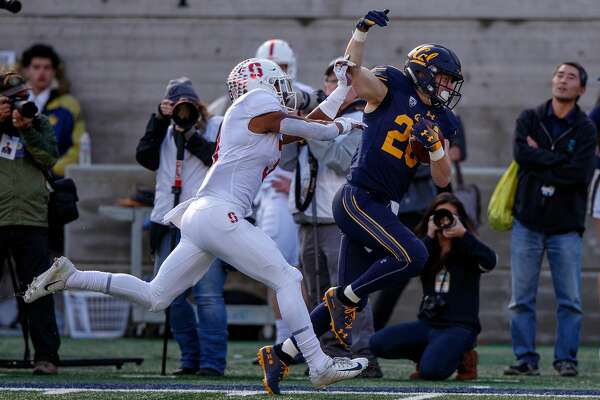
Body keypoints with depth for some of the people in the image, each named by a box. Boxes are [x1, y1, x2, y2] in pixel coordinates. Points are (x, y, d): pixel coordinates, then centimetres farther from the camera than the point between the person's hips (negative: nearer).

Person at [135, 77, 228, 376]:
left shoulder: (217, 127, 8)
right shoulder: (164, 131, 20)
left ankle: (213, 361, -11)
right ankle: (191, 359, 14)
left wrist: (190, 135, -8)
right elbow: (145, 157, 4)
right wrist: (160, 120, 0)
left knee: (208, 294, -12)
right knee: (172, 296, 4)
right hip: (169, 225, 5)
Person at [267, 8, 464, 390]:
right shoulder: (392, 89, -2)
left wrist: (435, 145, -8)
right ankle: (345, 297, -6)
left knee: (350, 300, 8)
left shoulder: (436, 123, 14)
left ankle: (282, 353, 17)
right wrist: (362, 30, -33)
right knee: (412, 256, -24)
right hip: (358, 198, -8)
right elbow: (353, 69, -17)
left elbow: (443, 180, 10)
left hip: (377, 209, 8)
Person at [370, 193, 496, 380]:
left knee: (430, 371, -30)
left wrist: (462, 234, -25)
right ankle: (430, 354, 8)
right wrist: (429, 238, -15)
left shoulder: (467, 249, 1)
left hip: (459, 326, -5)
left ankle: (459, 357, 5)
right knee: (378, 343, -13)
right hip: (428, 323, 5)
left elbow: (490, 261, -22)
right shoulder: (427, 248, 12)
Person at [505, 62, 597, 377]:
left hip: (565, 225, -1)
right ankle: (526, 359, 6)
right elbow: (521, 153, -10)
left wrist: (539, 163, -9)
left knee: (570, 300, -1)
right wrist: (561, 160, -11)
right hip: (528, 221, 1)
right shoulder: (529, 119, 8)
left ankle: (566, 359, 6)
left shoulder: (585, 129, 3)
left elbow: (581, 173, -12)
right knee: (522, 299, 1)